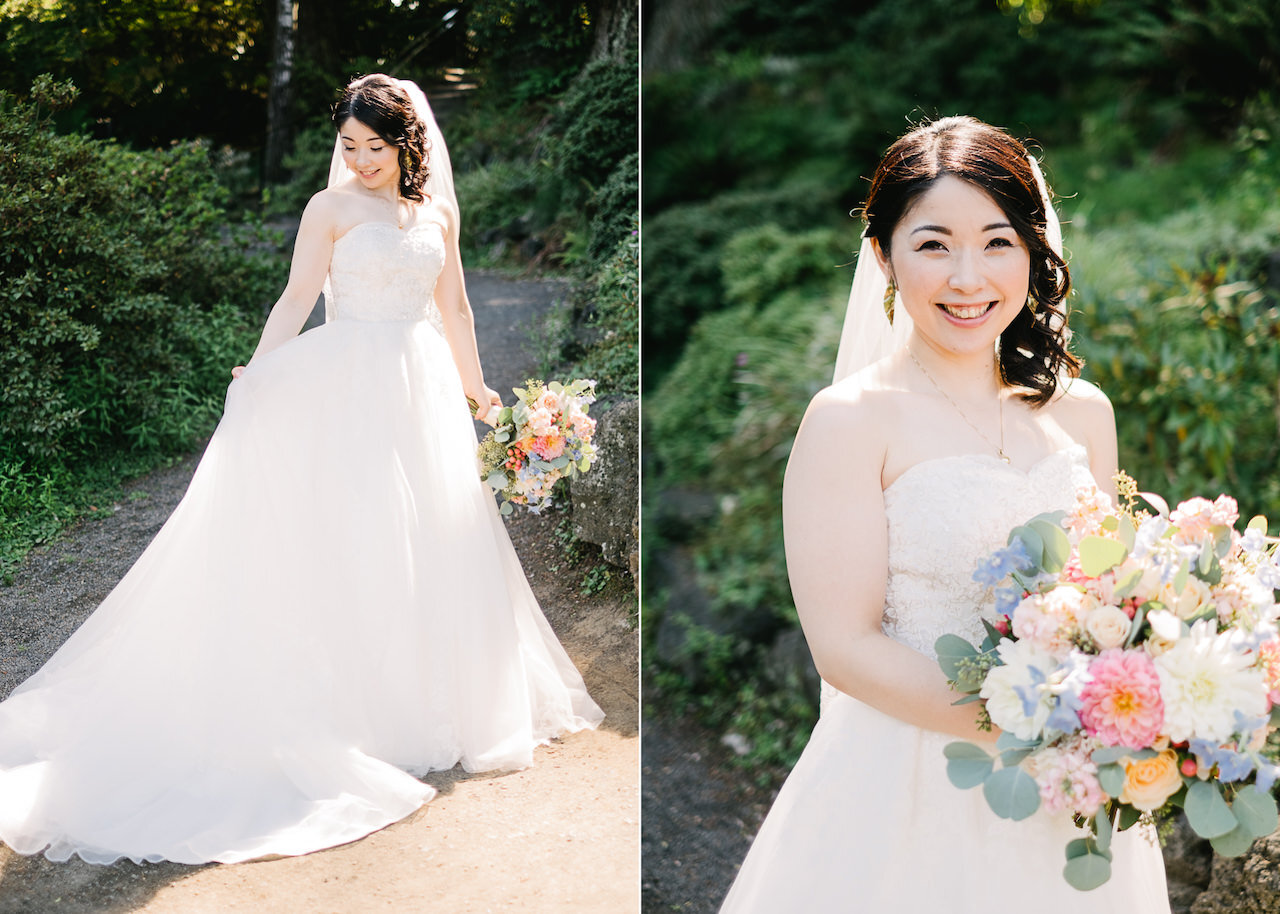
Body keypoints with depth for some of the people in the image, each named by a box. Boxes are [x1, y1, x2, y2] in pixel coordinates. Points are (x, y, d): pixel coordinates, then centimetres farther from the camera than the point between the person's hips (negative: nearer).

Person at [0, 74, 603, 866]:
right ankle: (348, 707, 6)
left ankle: (428, 704, 24)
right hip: (345, 386, -5)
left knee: (434, 539, 8)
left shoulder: (438, 211, 11)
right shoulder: (332, 208, -1)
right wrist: (254, 377, -15)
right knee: (347, 540, -5)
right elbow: (297, 301, -5)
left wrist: (476, 390, 19)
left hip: (420, 388, 5)